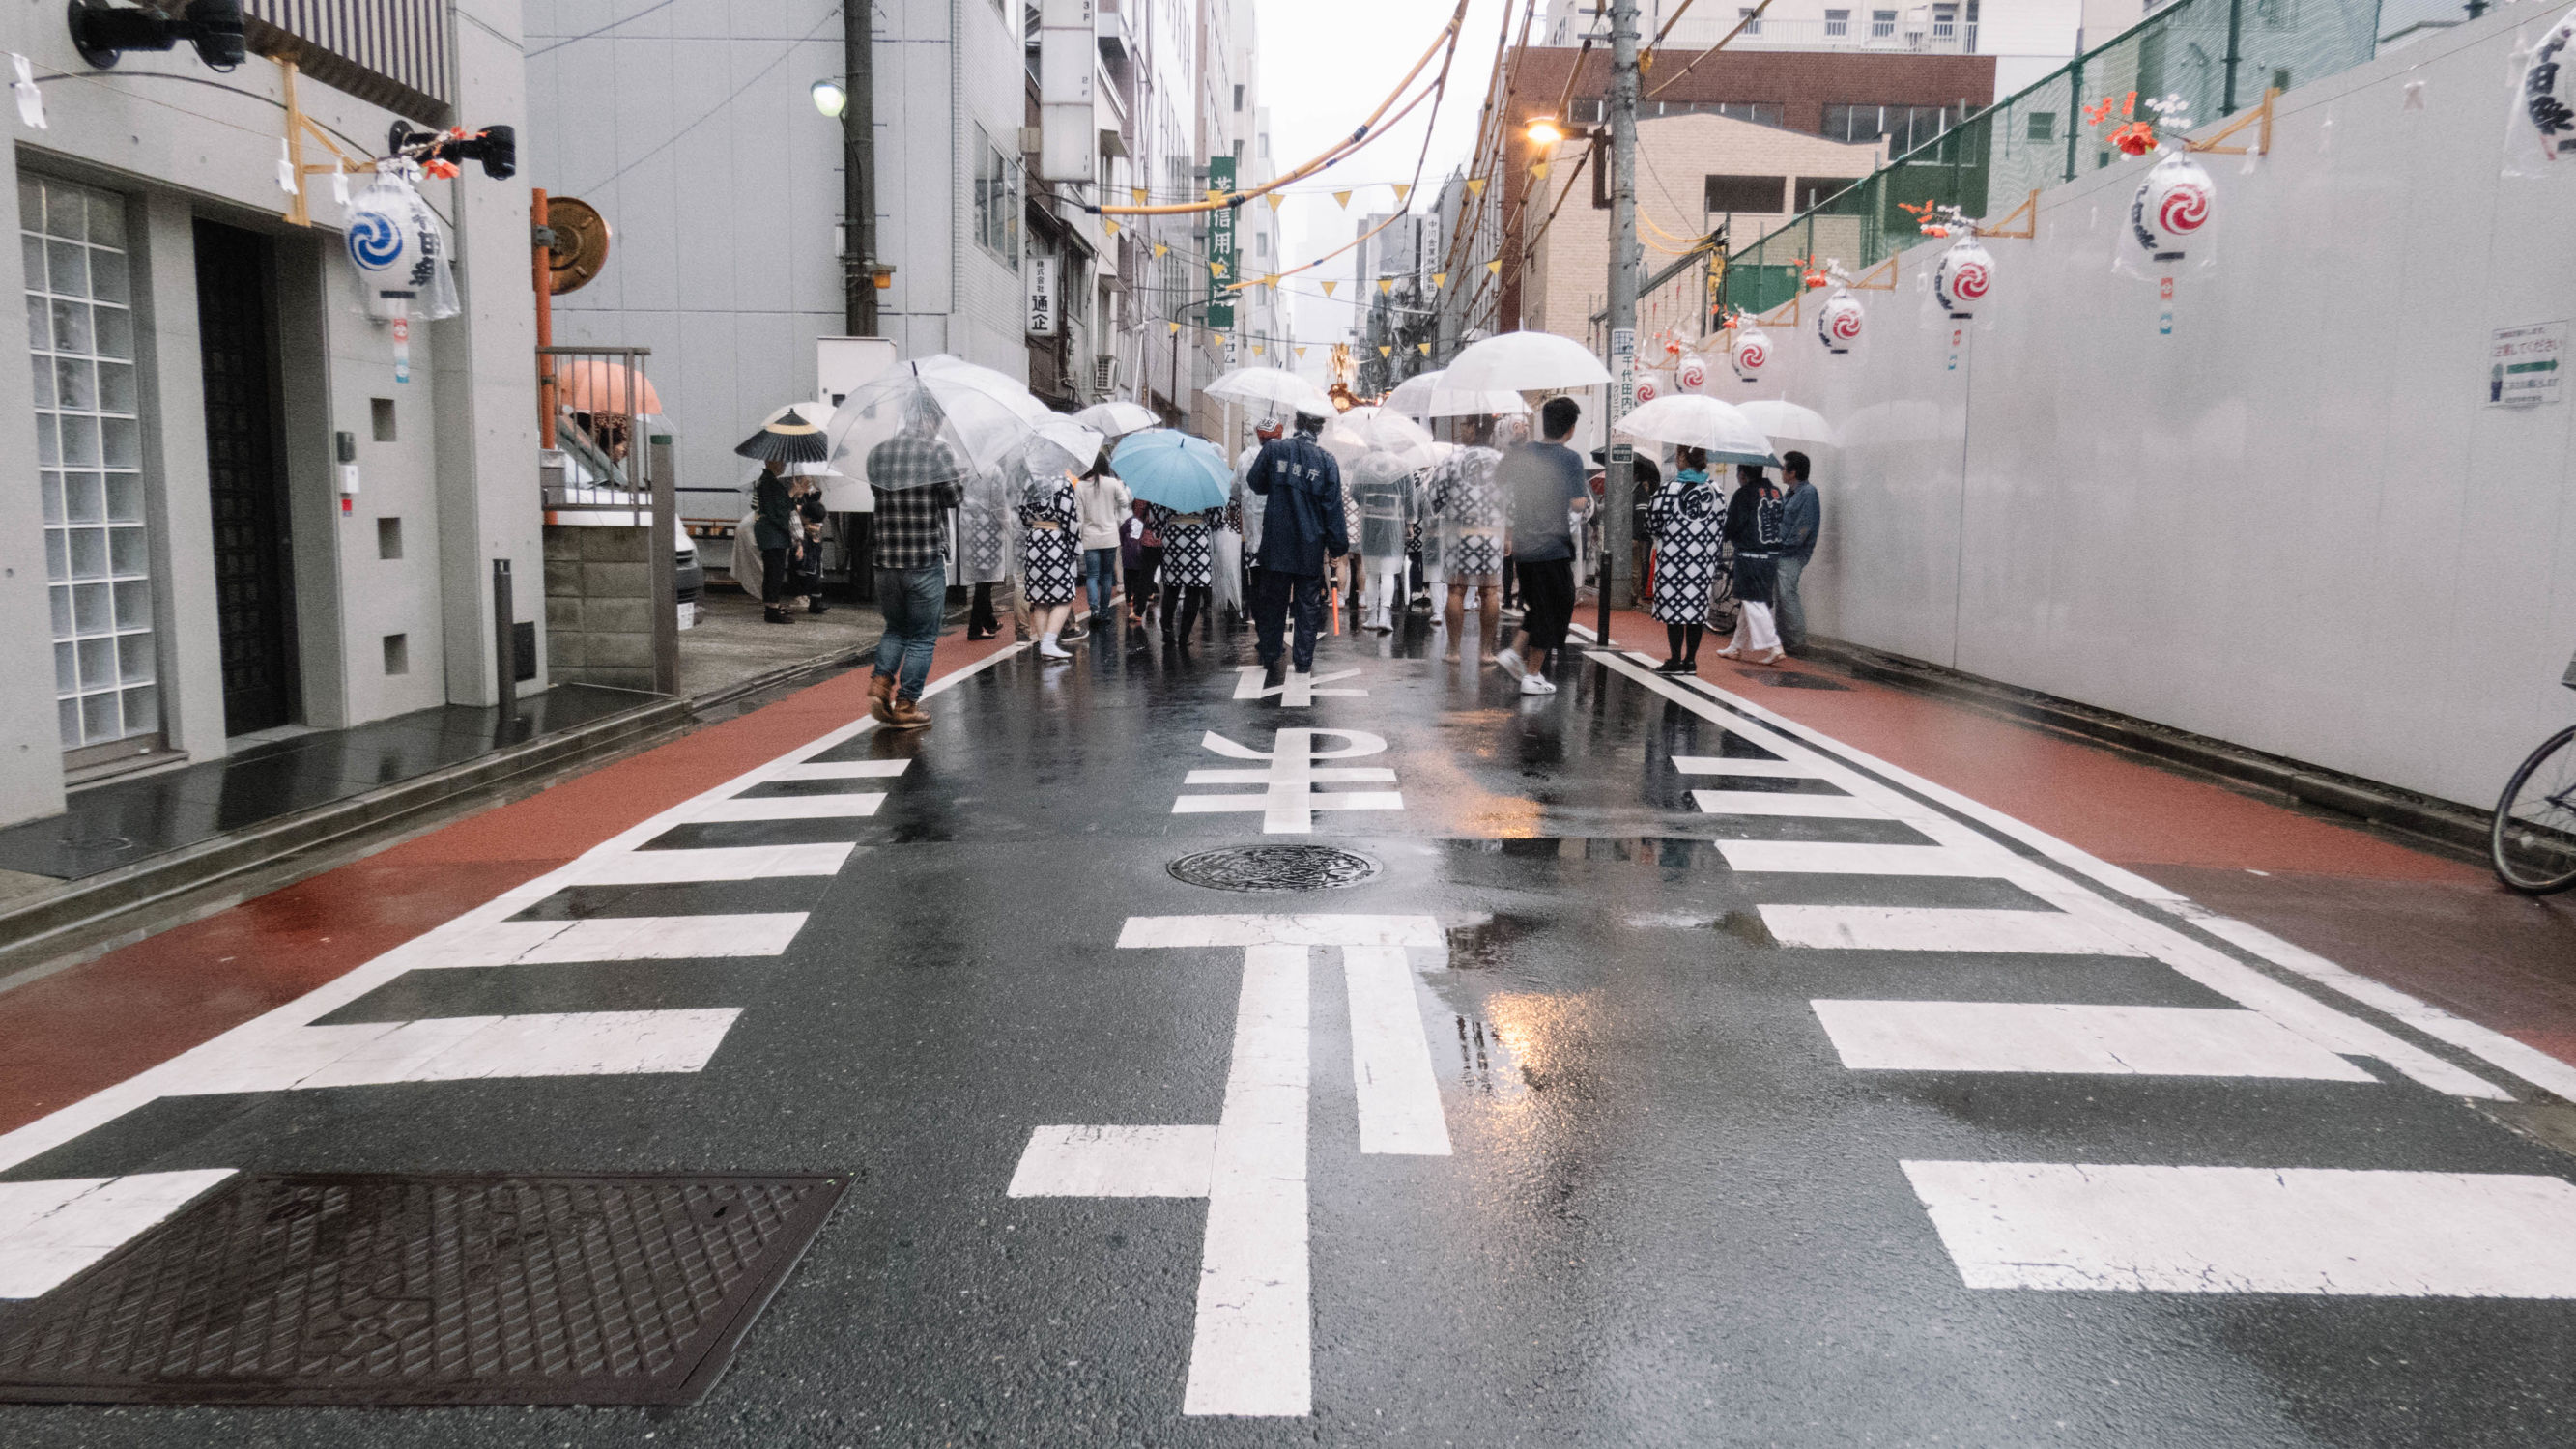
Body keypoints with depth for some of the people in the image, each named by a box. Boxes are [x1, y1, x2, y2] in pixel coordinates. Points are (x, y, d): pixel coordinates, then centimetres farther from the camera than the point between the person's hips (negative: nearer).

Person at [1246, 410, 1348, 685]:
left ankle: (1270, 658, 11)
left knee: (1273, 601, 10)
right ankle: (1304, 662, 10)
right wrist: (1338, 545, 3)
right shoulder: (1326, 460, -6)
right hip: (1311, 547, -1)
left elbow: (1254, 483, 9)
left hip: (1276, 543, 1)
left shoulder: (1273, 450, -4)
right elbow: (1333, 507, -4)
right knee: (1308, 604, 8)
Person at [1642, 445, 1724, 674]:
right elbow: (1722, 529, 7)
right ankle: (1690, 660, 13)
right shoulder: (1715, 493, 3)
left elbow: (1653, 526, -4)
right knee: (1697, 607, 10)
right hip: (1703, 563, 4)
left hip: (1674, 560, -4)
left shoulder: (1667, 492, -11)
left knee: (1674, 605, 3)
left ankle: (1675, 660, 4)